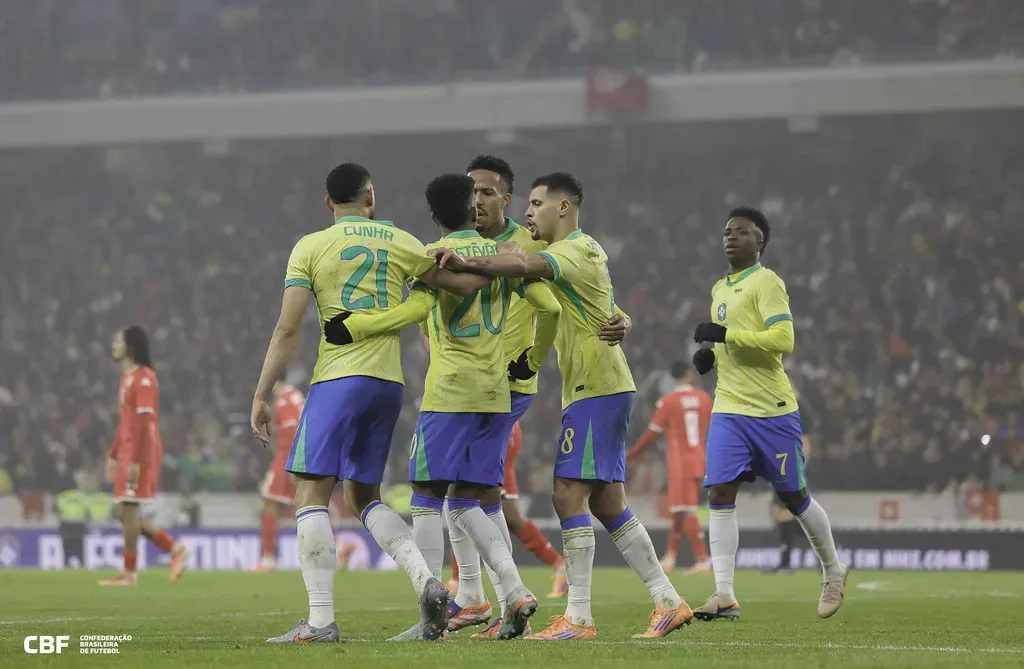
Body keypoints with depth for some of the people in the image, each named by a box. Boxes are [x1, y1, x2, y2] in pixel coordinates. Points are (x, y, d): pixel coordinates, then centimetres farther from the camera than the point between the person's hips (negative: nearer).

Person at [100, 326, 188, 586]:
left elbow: (144, 422, -19)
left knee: (127, 509, -7)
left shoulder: (144, 378, -12)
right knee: (123, 512, 9)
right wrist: (113, 455, 23)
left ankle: (129, 573, -1)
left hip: (140, 455, -10)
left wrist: (135, 461, -23)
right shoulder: (126, 378, 17)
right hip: (127, 455, 10)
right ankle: (174, 549, 12)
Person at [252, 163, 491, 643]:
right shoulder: (400, 243, 9)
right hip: (388, 383, 5)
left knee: (311, 496, -3)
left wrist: (260, 396, -3)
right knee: (363, 497, 17)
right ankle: (425, 580, -4)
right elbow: (464, 284, 10)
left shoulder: (310, 248, 0)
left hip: (338, 382, -5)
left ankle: (320, 621, -12)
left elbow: (288, 330, -5)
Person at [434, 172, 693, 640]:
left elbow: (524, 266, -31)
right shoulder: (580, 251, 20)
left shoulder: (577, 250, -14)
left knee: (569, 495, -12)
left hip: (595, 390, -10)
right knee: (606, 505, 11)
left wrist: (467, 264, -38)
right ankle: (668, 602, 14)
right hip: (598, 388, 10)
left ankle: (578, 619, -13)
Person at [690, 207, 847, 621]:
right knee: (720, 494, -9)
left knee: (793, 496, 5)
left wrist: (726, 334, -22)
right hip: (728, 409, 7)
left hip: (771, 410, -7)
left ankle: (833, 573, 28)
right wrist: (712, 355, 10)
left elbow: (783, 340, -20)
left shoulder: (766, 282, -9)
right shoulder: (719, 290, 17)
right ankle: (724, 595, -13)